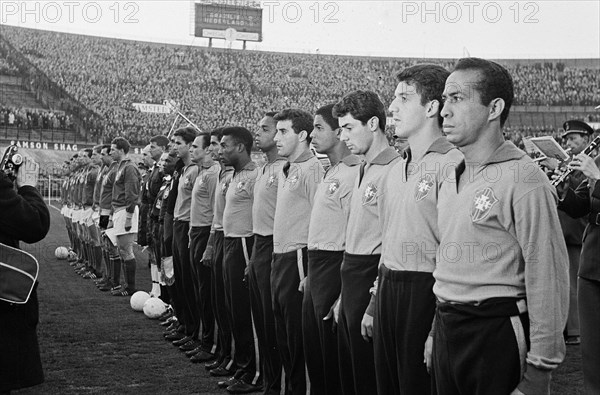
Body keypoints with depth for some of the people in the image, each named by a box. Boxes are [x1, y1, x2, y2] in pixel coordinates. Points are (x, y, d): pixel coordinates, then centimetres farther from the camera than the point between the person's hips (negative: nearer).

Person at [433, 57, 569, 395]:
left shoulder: (522, 180, -14)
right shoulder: (453, 179, 11)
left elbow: (548, 282, -17)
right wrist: (438, 329, 17)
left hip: (496, 336, -7)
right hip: (448, 330, 7)